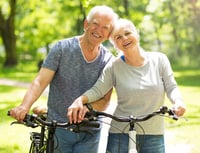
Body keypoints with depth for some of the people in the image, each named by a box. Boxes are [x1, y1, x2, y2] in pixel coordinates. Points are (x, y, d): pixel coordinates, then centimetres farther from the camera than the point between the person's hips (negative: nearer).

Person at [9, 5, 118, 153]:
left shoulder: (108, 60, -1)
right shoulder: (63, 48, -6)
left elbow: (104, 100, -5)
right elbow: (41, 81, -13)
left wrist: (85, 108, -27)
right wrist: (25, 106, -30)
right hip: (59, 126, -1)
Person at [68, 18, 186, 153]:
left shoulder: (159, 59, 3)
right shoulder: (114, 67, -1)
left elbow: (171, 87, 1)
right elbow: (97, 90, -9)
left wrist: (178, 101, -21)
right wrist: (80, 100, -29)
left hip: (154, 136, 1)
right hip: (121, 136, -1)